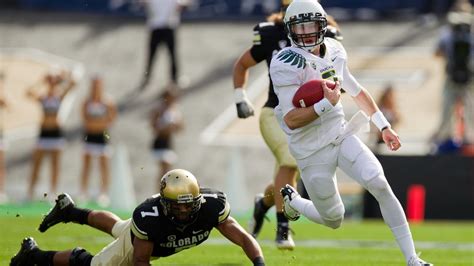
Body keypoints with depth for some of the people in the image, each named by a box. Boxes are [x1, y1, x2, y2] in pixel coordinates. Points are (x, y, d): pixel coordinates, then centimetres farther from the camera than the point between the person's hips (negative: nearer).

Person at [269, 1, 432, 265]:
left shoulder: (334, 52, 0)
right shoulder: (287, 64, -19)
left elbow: (357, 91, 16)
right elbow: (291, 120, -23)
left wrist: (384, 126, 16)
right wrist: (327, 103, -32)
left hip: (341, 135, 5)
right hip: (312, 152, -5)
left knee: (381, 186, -14)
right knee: (334, 221, 6)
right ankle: (292, 200, 40)